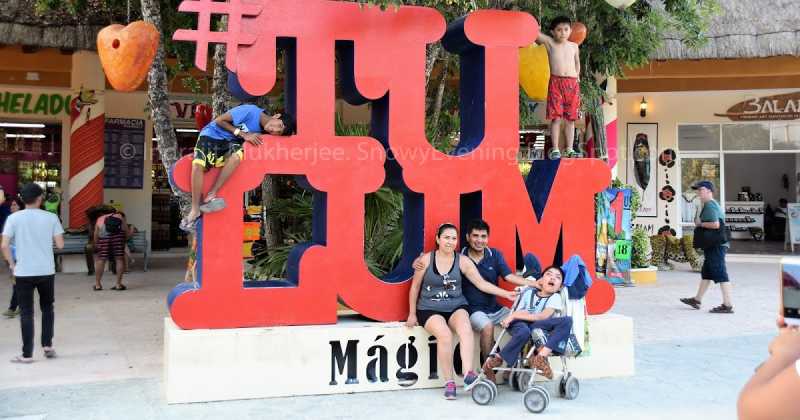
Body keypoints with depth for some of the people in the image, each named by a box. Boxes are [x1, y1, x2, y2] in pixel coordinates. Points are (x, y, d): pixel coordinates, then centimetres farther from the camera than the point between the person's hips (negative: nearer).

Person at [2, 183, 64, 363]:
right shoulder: (51, 217, -3)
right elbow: (60, 244, -3)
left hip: (23, 272, -1)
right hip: (46, 271, 1)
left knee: (26, 313, 5)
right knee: (47, 308, 20)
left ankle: (27, 354, 7)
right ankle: (47, 345, 15)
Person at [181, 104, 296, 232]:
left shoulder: (263, 132, -3)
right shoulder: (251, 111, -21)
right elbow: (219, 120, -15)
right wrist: (243, 134, -20)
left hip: (230, 142, 4)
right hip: (212, 134, -4)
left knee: (237, 155, -31)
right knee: (198, 164, -30)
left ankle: (211, 196, -26)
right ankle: (195, 210, -21)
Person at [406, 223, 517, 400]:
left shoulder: (462, 261, 1)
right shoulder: (426, 259, -2)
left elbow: (482, 283, 1)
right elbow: (415, 287, 6)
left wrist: (506, 293, -7)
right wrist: (412, 314, 7)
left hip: (456, 307, 2)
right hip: (429, 309, -1)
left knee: (466, 329, -32)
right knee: (444, 335, -31)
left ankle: (468, 374, -39)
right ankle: (449, 382, -20)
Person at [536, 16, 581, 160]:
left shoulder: (574, 46, 12)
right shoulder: (549, 42, 3)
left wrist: (576, 77, 15)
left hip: (572, 84, 3)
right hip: (556, 82, -3)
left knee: (570, 118, 6)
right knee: (556, 117, -6)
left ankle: (569, 149, 11)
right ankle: (555, 149, 0)